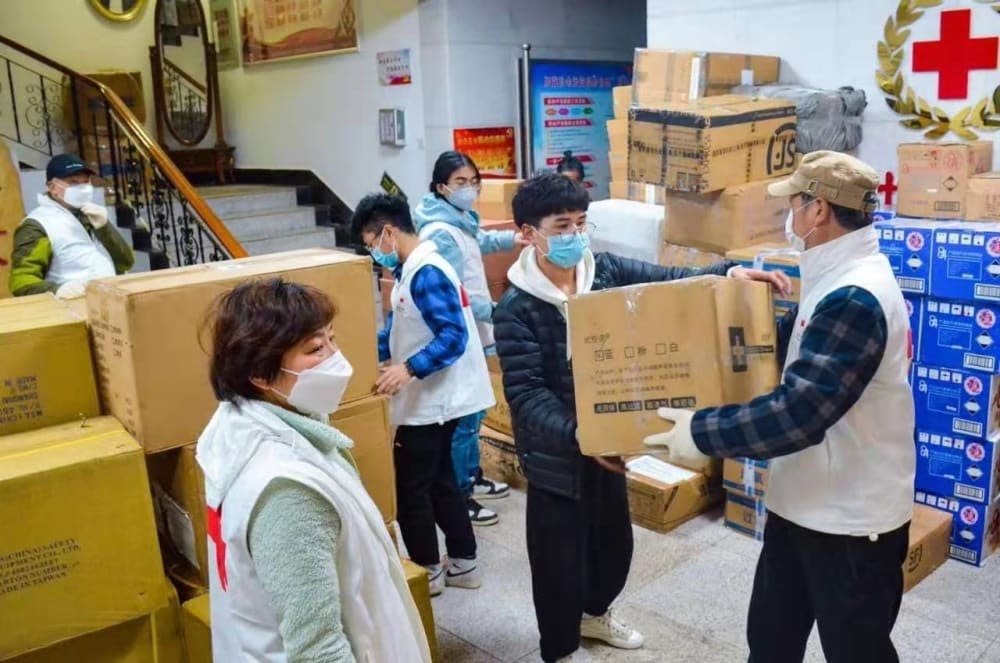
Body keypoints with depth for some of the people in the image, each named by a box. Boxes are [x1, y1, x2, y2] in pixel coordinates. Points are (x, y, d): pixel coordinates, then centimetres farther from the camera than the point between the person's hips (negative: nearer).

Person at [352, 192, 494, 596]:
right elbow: (398, 330, 20)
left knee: (410, 487, 4)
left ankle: (427, 571, 20)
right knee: (438, 481, 18)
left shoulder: (426, 274, -21)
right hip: (432, 399, 10)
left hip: (431, 402, -10)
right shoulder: (411, 270, 11)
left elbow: (454, 337, -28)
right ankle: (463, 563, 29)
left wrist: (409, 369, -37)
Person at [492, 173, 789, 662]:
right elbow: (526, 394, -24)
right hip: (556, 454, -6)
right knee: (561, 561, 9)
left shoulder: (606, 270, -4)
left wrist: (729, 272, -26)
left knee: (615, 542, 24)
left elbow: (672, 283, -7)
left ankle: (594, 613, 53)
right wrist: (578, 434, -38)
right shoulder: (515, 309, -18)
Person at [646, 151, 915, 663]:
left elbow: (799, 413, -33)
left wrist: (702, 432, -25)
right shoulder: (841, 282, 7)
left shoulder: (855, 301, -28)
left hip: (852, 523, -9)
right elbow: (788, 343, 19)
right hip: (804, 505, 9)